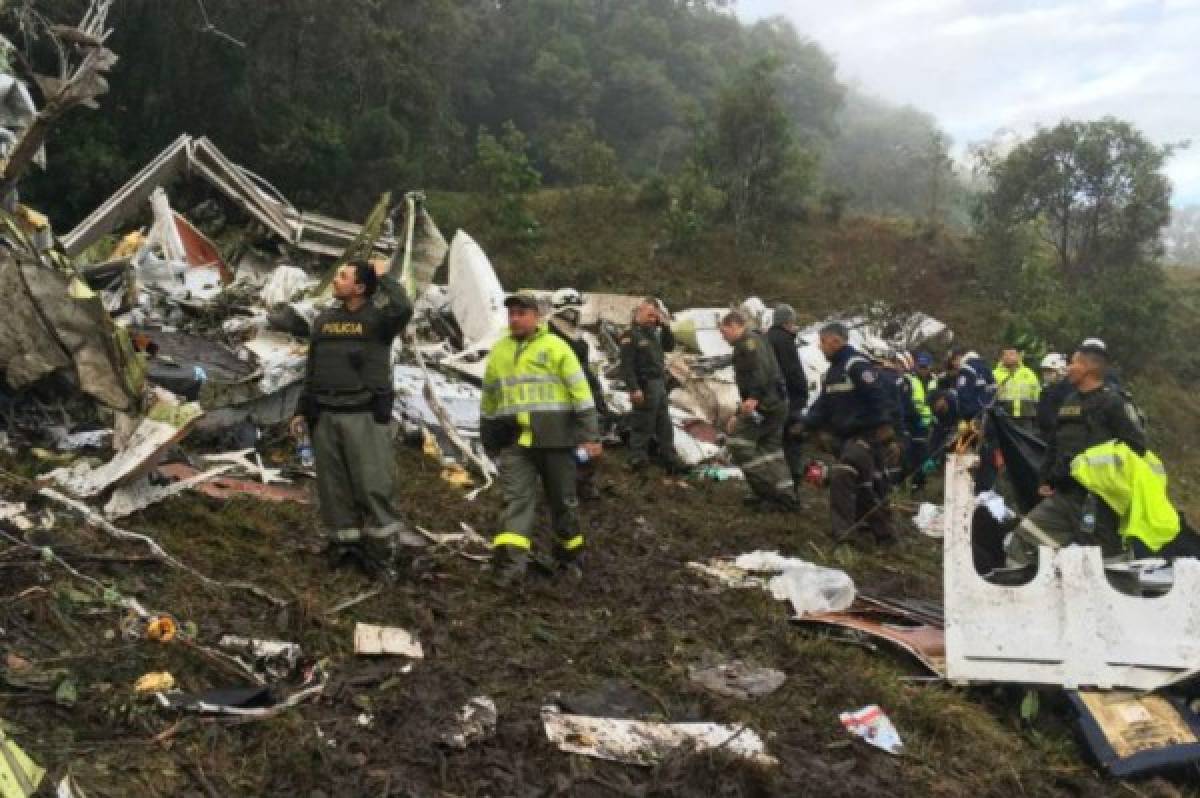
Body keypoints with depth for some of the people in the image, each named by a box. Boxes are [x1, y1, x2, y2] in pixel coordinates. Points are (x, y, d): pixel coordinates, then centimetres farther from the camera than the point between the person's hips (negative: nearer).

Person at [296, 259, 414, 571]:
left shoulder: (376, 317, -2)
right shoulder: (324, 319, 14)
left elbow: (403, 309, -27)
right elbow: (312, 368, 18)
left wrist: (383, 277, -12)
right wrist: (303, 410, 15)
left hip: (365, 415, -5)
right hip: (325, 416, 5)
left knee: (372, 481, -6)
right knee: (334, 483, 7)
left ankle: (380, 543, 2)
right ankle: (343, 541, 16)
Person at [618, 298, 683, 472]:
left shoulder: (653, 334, 17)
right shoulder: (631, 335, -11)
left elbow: (670, 347, 20)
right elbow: (626, 365, -18)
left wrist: (665, 326, 7)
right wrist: (634, 388, -25)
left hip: (660, 386, 9)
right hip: (645, 387, -9)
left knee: (665, 426, 13)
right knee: (642, 426, -5)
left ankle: (670, 461, 21)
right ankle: (638, 459, 2)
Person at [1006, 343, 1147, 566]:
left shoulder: (1113, 402, -7)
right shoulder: (1069, 401, 16)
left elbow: (1136, 445, -13)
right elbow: (1054, 444, 21)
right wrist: (1046, 479, 15)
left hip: (1098, 497, -7)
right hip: (1063, 495, 8)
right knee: (1021, 541, 1)